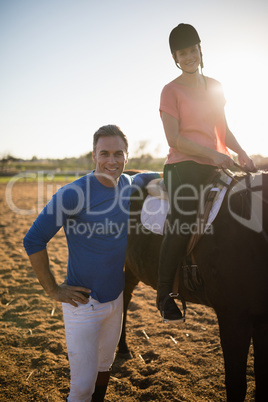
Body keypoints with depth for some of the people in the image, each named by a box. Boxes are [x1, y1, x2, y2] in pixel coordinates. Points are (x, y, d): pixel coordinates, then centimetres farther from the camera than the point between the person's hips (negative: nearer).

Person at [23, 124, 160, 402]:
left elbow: (148, 178, 24)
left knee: (104, 367, 24)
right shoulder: (73, 194, -21)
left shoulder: (129, 186, -3)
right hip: (83, 303, -5)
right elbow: (33, 241, -16)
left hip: (116, 299, 6)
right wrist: (53, 290, -13)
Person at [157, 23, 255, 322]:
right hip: (184, 166, -6)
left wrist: (241, 154, 4)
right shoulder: (171, 90, 0)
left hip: (214, 167, 6)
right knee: (180, 225, -19)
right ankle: (164, 295, -7)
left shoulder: (215, 87, 18)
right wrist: (212, 154, -16)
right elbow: (174, 139, -9)